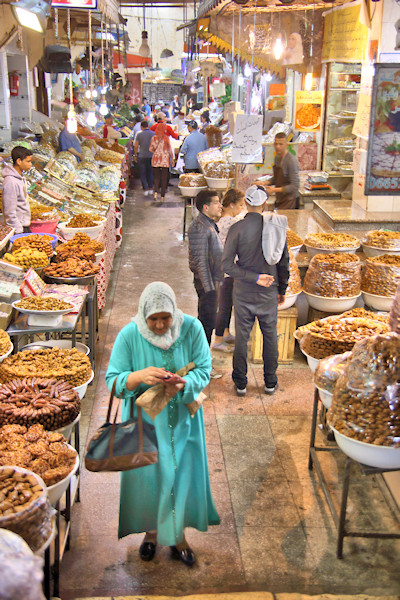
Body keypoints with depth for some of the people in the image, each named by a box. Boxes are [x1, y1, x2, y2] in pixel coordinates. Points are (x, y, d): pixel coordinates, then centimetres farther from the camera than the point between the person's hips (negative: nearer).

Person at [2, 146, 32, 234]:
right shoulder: (11, 182, -19)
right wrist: (19, 231, -19)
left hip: (24, 225, 9)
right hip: (17, 227, -9)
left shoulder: (20, 177, 10)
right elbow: (10, 211, -20)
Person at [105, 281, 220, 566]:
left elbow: (204, 370, -9)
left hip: (182, 417, 1)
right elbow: (113, 380, -13)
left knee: (183, 474, 10)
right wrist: (140, 376, -33)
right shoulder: (129, 335, -16)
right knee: (148, 475, 12)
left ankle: (178, 535, 34)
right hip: (145, 419, -1)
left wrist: (183, 385, -30)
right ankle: (151, 530, 39)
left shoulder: (191, 328, -14)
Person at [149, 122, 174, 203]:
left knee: (156, 177, 11)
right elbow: (169, 149, -3)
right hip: (165, 160, -2)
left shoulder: (154, 138, 0)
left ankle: (155, 192, -13)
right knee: (164, 178, 6)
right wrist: (172, 158, 10)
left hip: (156, 160, 2)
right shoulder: (166, 138, -7)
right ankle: (162, 196, 6)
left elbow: (150, 149, 5)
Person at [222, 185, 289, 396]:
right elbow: (284, 262, 2)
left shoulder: (237, 229, -11)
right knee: (270, 337, 15)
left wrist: (254, 278, -14)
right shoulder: (276, 226, -5)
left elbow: (227, 265, -17)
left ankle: (240, 383, 19)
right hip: (269, 292, 2)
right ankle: (270, 383, 24)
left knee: (241, 338, 10)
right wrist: (282, 289, 13)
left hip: (243, 292, -2)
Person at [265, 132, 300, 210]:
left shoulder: (291, 161, -18)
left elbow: (295, 186, -20)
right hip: (279, 200, 8)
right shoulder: (277, 157, 9)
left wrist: (275, 190, -22)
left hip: (289, 202, -8)